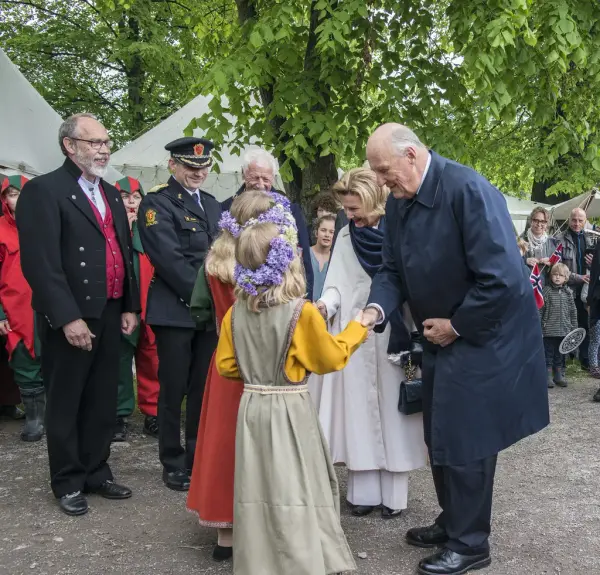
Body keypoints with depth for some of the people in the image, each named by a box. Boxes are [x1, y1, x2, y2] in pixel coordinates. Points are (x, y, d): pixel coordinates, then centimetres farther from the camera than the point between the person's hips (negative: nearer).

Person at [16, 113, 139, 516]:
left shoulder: (112, 195, 16)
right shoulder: (43, 191, -10)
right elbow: (40, 263, -17)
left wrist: (130, 307, 10)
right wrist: (68, 317, -21)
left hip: (110, 315, 7)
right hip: (72, 319, -7)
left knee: (103, 401, 15)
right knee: (65, 404, 7)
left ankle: (96, 473, 28)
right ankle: (68, 483, 20)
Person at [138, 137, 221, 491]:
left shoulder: (213, 204, 16)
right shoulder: (157, 203, -6)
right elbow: (170, 258, -16)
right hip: (175, 311, -6)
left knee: (204, 388, 11)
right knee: (174, 390, 3)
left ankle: (199, 458, 23)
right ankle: (173, 463, 16)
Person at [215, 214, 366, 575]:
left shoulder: (237, 311, -1)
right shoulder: (303, 312, -16)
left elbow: (227, 365, 5)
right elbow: (332, 357, -7)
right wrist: (357, 328, 7)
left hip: (252, 406, 5)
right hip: (290, 410, -5)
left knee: (259, 487, 13)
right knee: (293, 489, 3)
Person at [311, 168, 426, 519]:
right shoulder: (346, 237, 7)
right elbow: (337, 285, 4)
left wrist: (413, 335, -11)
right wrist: (325, 305, -17)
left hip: (392, 334, -3)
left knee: (392, 410, 3)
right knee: (359, 411, 4)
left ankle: (394, 494, 11)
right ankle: (366, 492, 12)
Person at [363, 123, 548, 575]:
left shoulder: (468, 190, -26)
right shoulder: (399, 201, 0)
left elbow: (503, 279, -28)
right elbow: (394, 269, 5)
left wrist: (456, 326, -18)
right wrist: (376, 310, -15)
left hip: (482, 335, -8)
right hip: (442, 336, 8)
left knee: (465, 439, 0)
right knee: (441, 436, 17)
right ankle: (454, 522, 36)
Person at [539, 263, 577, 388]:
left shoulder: (568, 292, 5)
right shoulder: (547, 291, -7)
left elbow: (573, 311, 11)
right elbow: (540, 309, -6)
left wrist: (574, 327, 9)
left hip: (564, 330, 4)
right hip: (549, 330, -4)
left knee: (560, 354, 13)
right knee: (548, 353, 2)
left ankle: (559, 375, 23)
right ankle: (548, 376, 9)